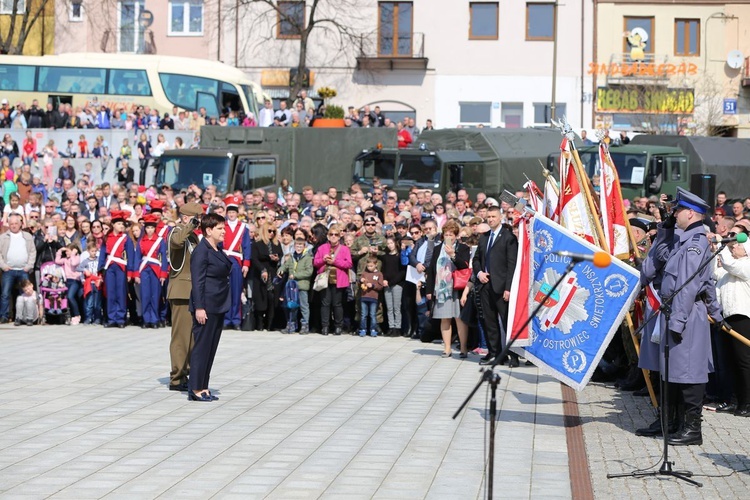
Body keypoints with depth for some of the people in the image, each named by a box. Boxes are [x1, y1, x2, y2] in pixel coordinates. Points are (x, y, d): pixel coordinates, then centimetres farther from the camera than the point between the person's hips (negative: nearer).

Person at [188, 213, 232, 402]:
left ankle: (203, 386, 15)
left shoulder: (218, 249, 14)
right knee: (202, 347, -5)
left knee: (211, 347, 10)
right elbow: (197, 281, -17)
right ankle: (195, 389, 0)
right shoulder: (201, 251, -13)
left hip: (218, 306, 9)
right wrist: (199, 308, -21)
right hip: (206, 306, -9)